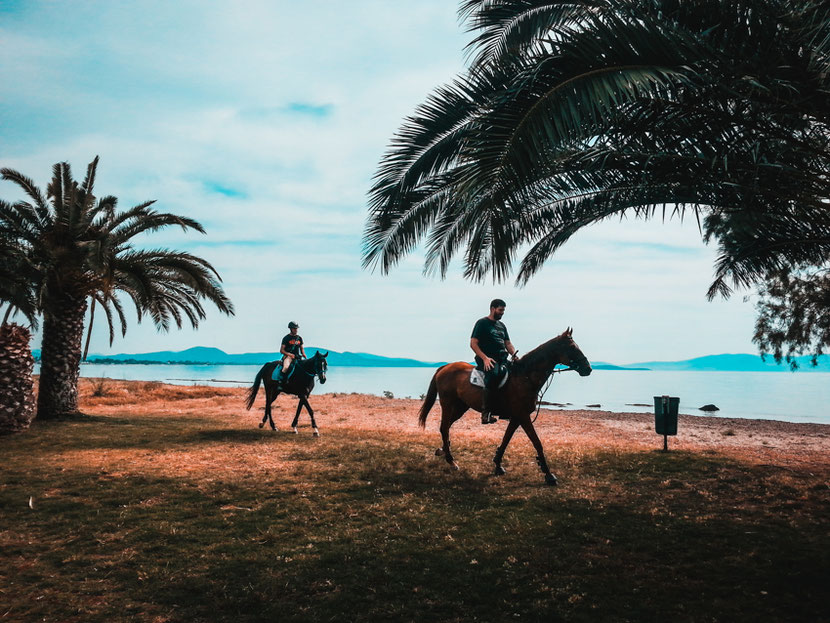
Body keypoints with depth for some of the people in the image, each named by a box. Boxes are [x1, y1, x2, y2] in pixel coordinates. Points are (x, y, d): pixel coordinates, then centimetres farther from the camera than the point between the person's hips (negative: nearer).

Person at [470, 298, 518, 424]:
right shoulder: (482, 323, 3)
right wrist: (485, 358, -17)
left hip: (502, 359, 8)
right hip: (487, 359, -8)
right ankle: (486, 413, -35)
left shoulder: (502, 325, 25)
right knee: (493, 375, -36)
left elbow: (508, 344, 24)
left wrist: (514, 355, 2)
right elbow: (473, 344, -4)